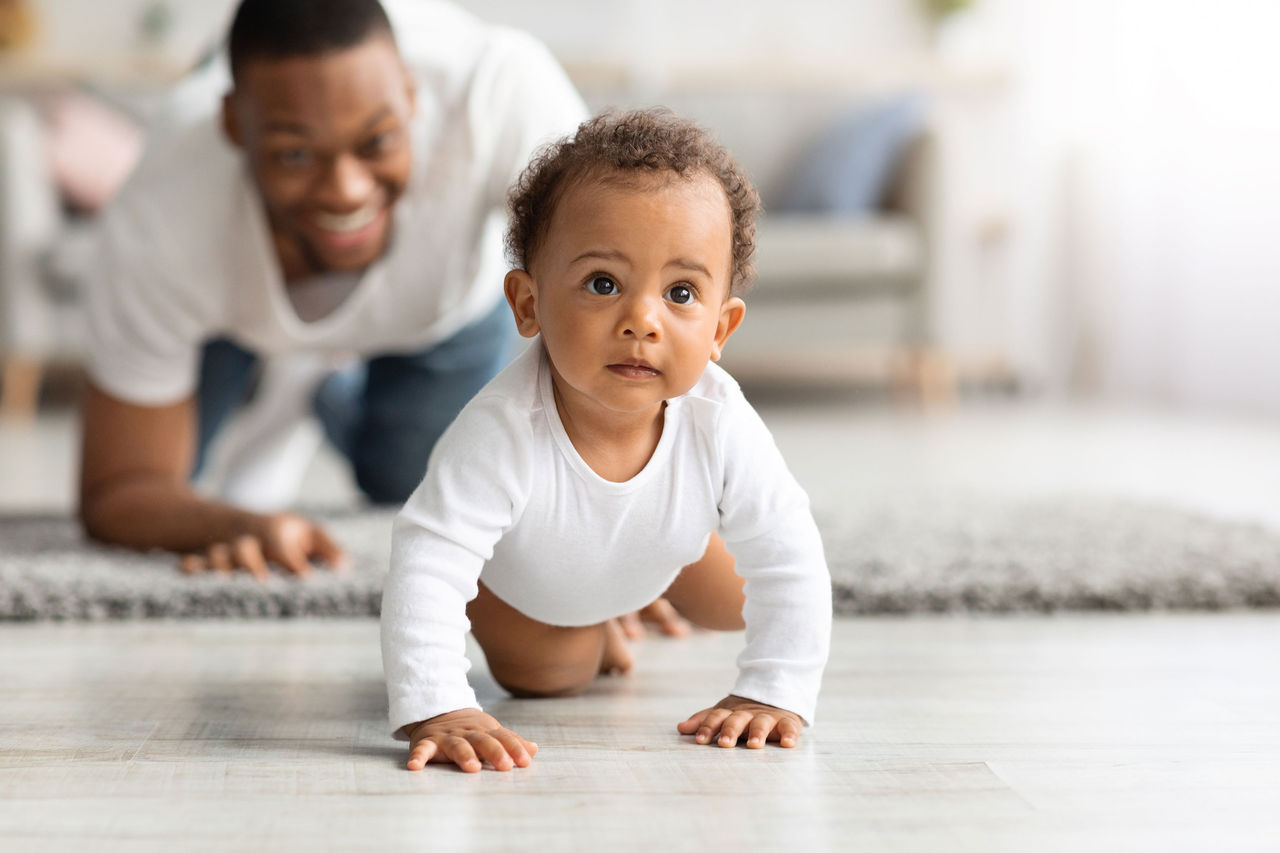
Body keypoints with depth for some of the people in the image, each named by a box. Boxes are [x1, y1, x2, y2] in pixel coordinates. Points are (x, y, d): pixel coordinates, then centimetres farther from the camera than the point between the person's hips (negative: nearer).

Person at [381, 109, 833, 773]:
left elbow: (787, 562, -29)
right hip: (513, 568, -3)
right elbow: (427, 567, -51)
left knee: (736, 603, 20)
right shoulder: (503, 431, -50)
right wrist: (434, 710, -60)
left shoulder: (720, 425, -40)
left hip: (658, 551, 3)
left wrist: (771, 694, -33)